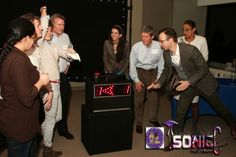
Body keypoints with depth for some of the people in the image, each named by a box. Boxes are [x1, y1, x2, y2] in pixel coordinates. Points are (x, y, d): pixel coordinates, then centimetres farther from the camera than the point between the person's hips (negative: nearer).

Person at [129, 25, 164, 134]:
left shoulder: (158, 46, -15)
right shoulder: (136, 47, -17)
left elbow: (161, 63, -3)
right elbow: (132, 64, -8)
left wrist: (158, 78, -1)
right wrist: (136, 80, -7)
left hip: (153, 72, 1)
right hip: (139, 72, -1)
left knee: (154, 97, 9)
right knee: (138, 99, 3)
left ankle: (153, 119, 35)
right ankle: (138, 123, 21)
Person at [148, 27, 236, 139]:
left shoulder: (190, 50, -31)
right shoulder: (166, 54, -13)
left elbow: (204, 69, -22)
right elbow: (166, 71, 4)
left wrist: (189, 82, -29)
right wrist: (158, 84, -11)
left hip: (203, 83, -4)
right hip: (186, 84, 4)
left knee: (218, 107, 15)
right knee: (179, 113, 1)